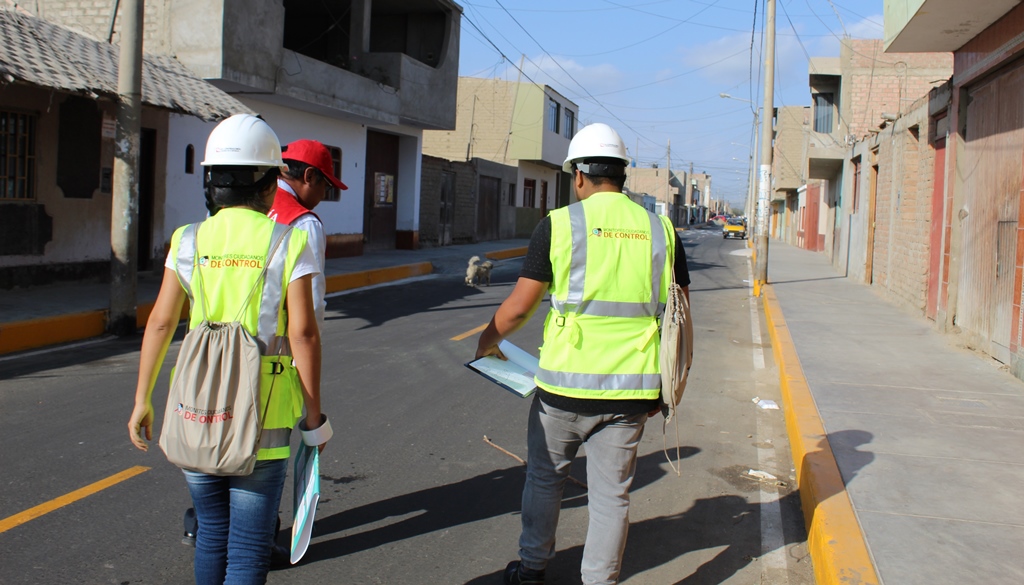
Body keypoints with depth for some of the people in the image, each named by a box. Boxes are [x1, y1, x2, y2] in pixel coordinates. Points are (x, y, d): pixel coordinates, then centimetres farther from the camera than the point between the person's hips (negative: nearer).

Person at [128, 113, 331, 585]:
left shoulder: (190, 241, 1)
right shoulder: (289, 243, -7)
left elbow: (160, 323, 0)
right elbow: (302, 333, -11)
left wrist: (142, 399, 11)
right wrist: (315, 416, -2)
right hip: (262, 420, -3)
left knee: (211, 534, 21)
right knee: (248, 547, 6)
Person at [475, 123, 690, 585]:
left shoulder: (559, 224, -6)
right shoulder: (661, 230, 4)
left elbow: (520, 306, -5)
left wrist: (488, 342, 14)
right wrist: (664, 385, 16)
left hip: (566, 384, -2)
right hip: (632, 390, 2)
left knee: (544, 478, 18)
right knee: (611, 493, 12)